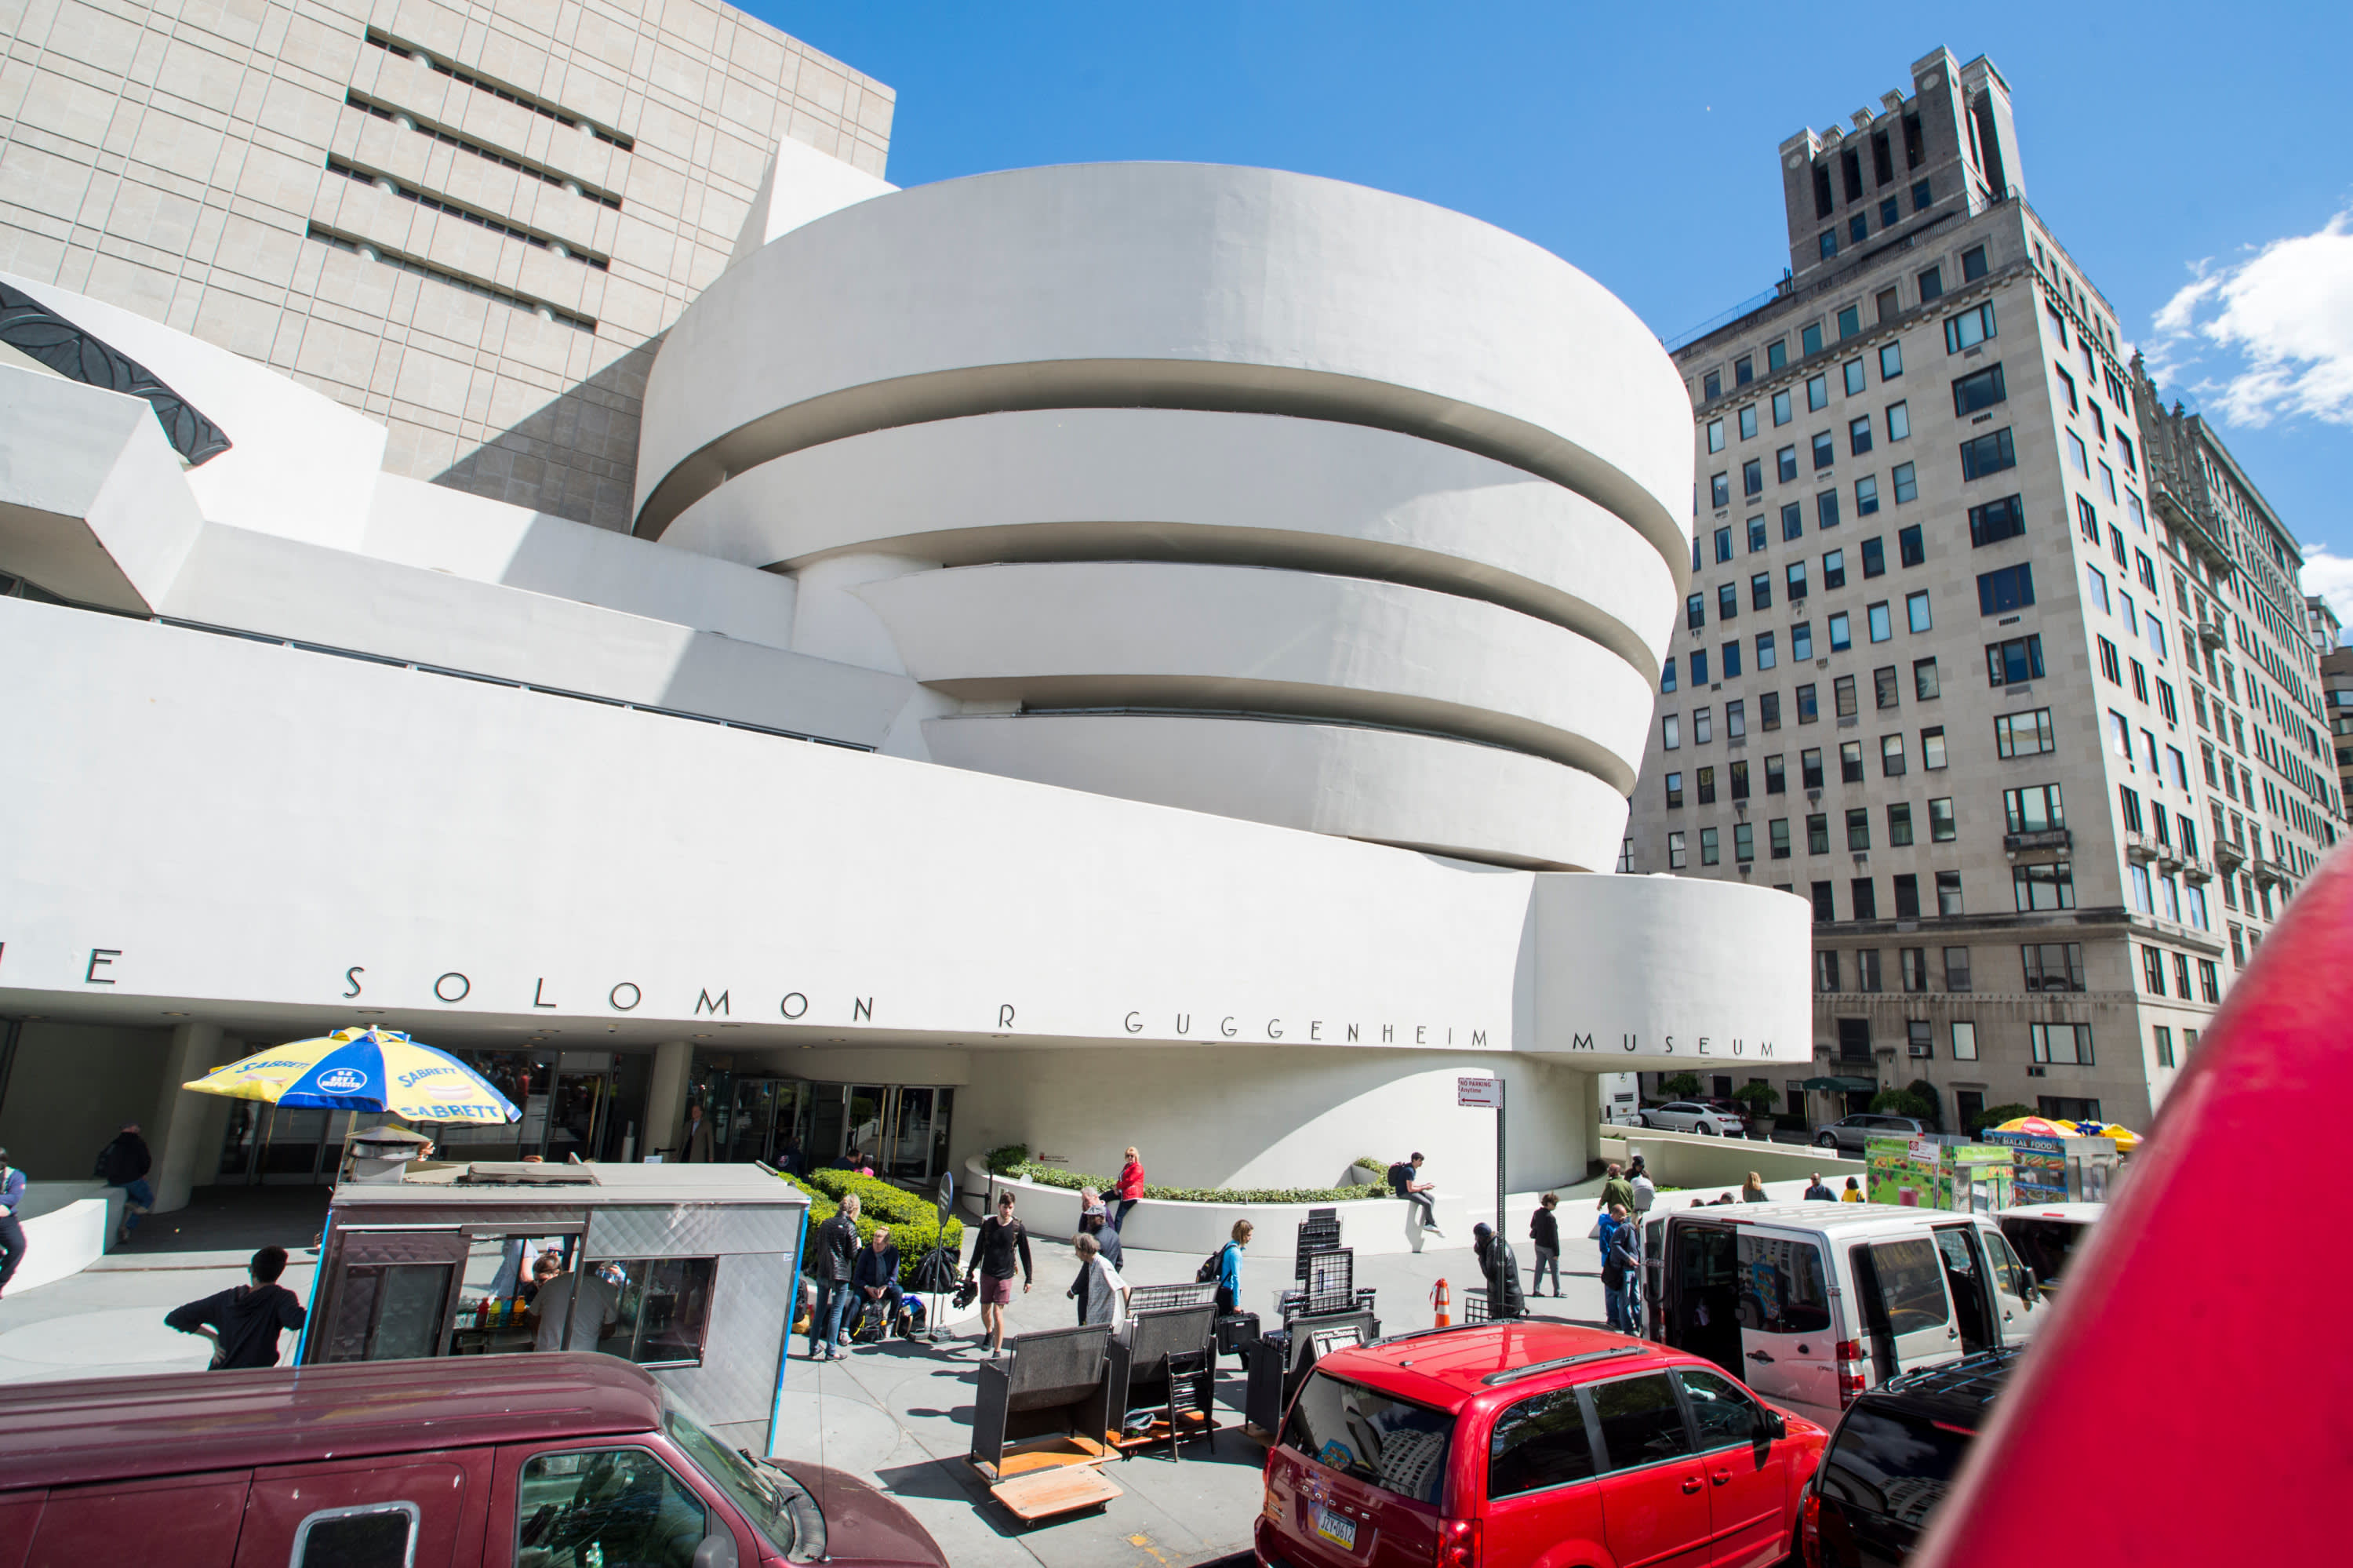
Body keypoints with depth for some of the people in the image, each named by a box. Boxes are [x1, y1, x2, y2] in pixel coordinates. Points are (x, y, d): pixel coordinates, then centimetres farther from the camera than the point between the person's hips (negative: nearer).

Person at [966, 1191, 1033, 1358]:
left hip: (1005, 1276, -3)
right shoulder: (987, 1224, -3)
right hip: (986, 1274, 3)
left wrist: (1028, 1279, 3)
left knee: (998, 1312, -9)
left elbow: (1025, 1254, 1)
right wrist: (970, 1272, 11)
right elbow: (978, 1249, 8)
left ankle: (997, 1351, 1)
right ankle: (989, 1333, 43)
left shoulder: (1018, 1228, -8)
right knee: (985, 1311, 12)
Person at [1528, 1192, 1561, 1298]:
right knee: (1555, 1269, 10)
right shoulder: (1550, 1218, -24)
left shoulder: (1537, 1213, -1)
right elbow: (1554, 1236, -21)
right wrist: (1556, 1252, -16)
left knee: (1539, 1268, 12)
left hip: (1538, 1245, 7)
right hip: (1549, 1247, -7)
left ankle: (1536, 1290, 13)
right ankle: (1557, 1292, 18)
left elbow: (1532, 1225, 14)